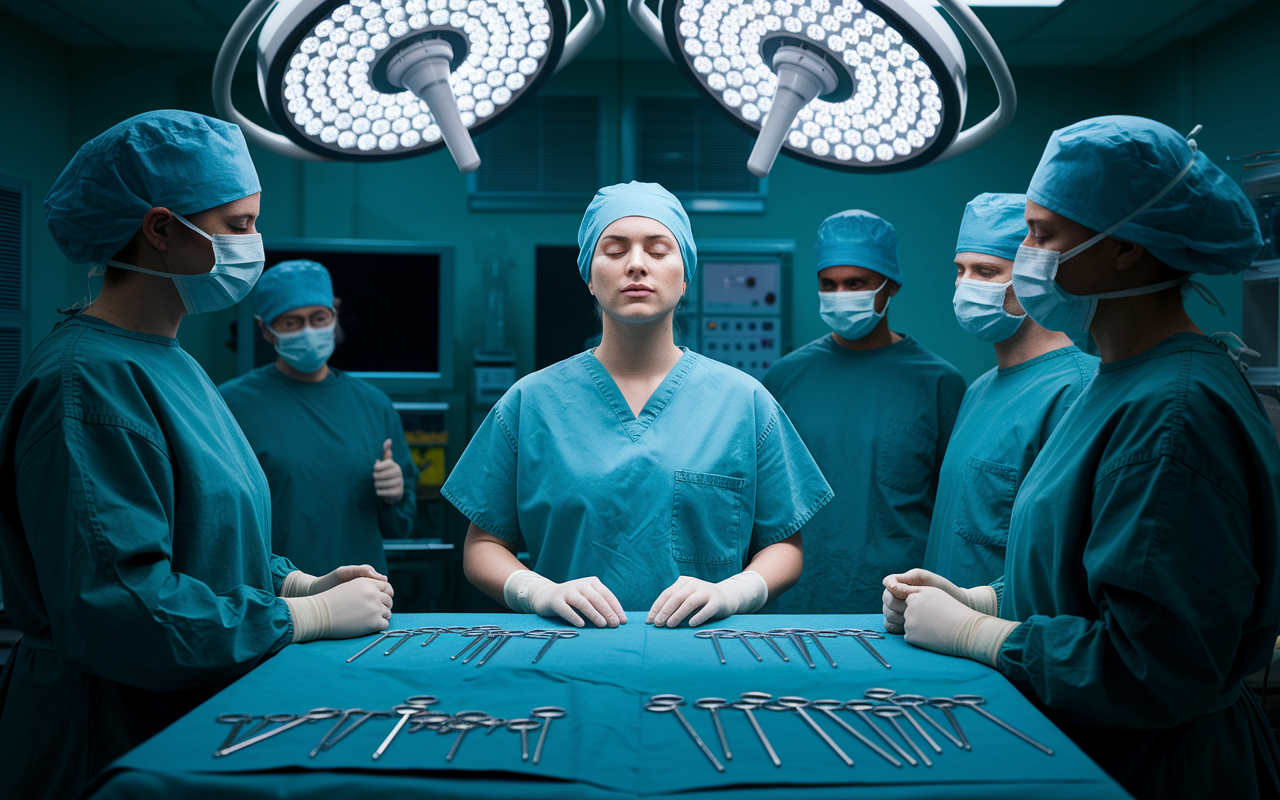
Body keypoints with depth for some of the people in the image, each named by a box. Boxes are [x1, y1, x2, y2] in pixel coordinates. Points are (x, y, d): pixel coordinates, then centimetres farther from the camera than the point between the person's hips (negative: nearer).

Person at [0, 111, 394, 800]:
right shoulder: (90, 381, -22)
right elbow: (116, 606, -28)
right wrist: (311, 615, -21)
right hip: (112, 737, -9)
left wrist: (300, 582, 0)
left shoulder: (166, 361, 10)